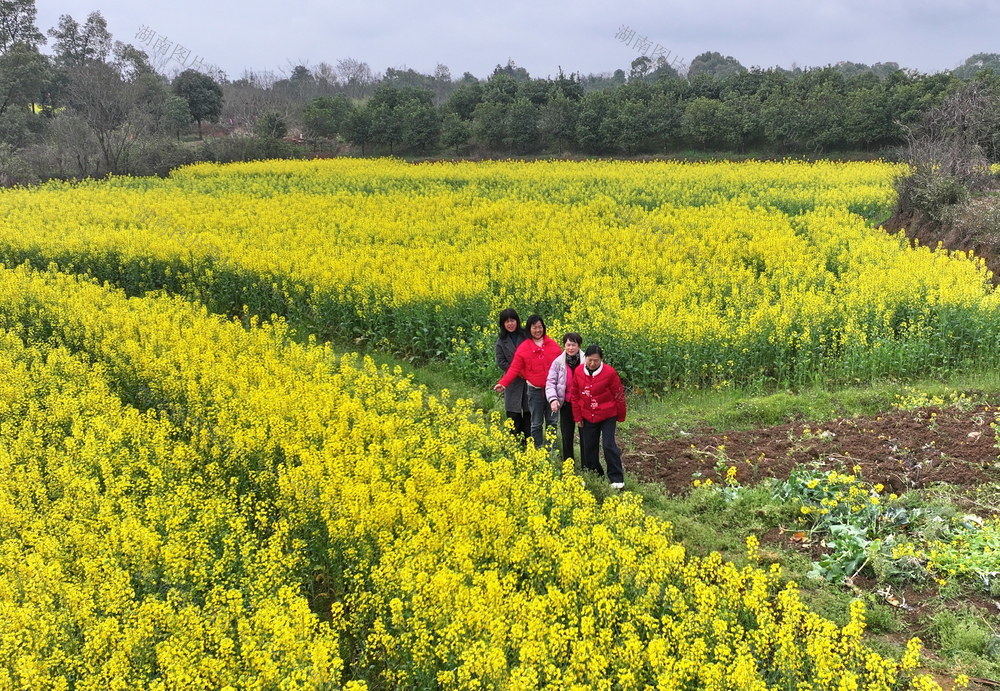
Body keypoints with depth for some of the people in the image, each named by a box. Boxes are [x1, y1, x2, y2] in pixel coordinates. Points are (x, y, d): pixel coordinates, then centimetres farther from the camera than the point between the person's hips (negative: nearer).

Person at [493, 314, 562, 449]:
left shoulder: (552, 345, 1)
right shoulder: (523, 348, -5)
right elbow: (514, 369, -7)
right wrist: (503, 383, -20)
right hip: (535, 391, -2)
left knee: (552, 421, 12)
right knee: (536, 424, 9)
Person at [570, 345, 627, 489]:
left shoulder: (609, 372, -16)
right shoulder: (578, 372, -6)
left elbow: (619, 395, -6)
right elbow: (575, 395, 4)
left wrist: (620, 417, 1)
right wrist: (578, 417, 6)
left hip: (607, 416, -4)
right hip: (588, 417, 4)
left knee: (609, 445, -9)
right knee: (589, 447, 10)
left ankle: (617, 479, 1)